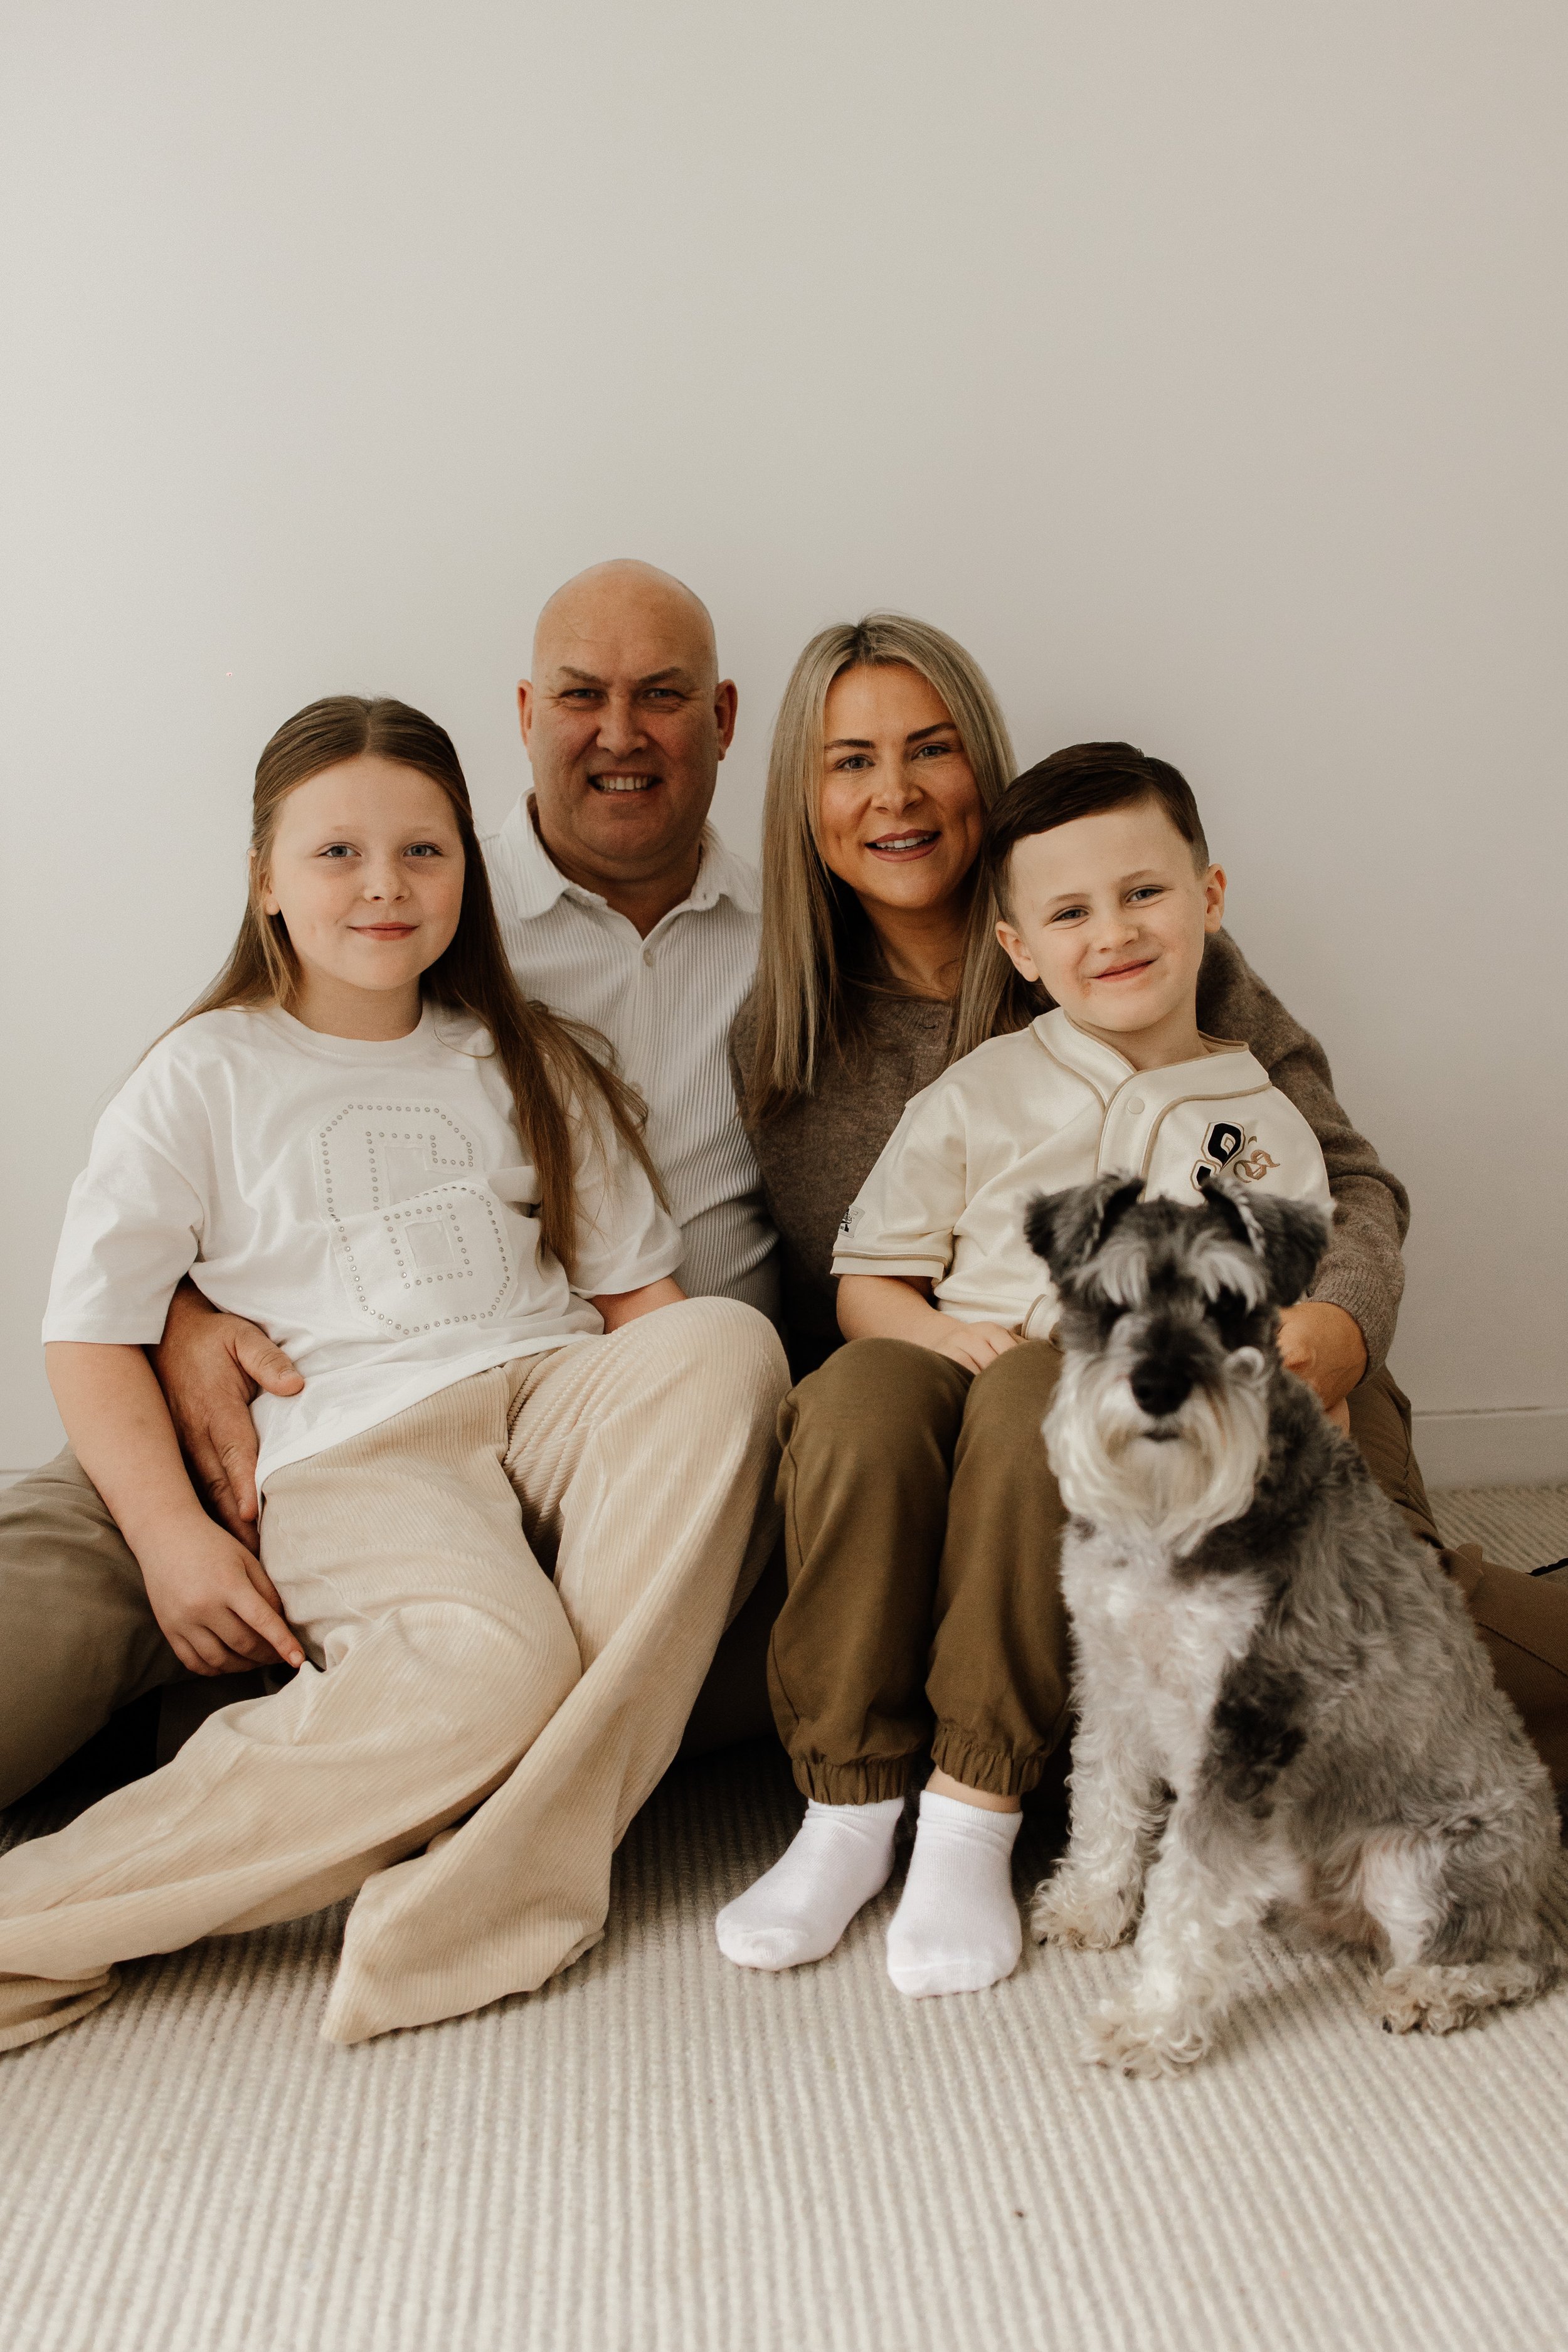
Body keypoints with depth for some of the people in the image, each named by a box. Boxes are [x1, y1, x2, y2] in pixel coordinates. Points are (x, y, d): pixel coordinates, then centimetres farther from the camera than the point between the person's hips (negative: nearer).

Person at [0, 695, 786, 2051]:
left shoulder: (525, 1065, 21)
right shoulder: (207, 1077, 8)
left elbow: (635, 1285, 16)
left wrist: (696, 1437, -3)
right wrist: (173, 1532, -10)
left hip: (562, 1404, 5)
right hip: (352, 1441, -4)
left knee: (729, 1338, -29)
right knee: (488, 1665, -35)